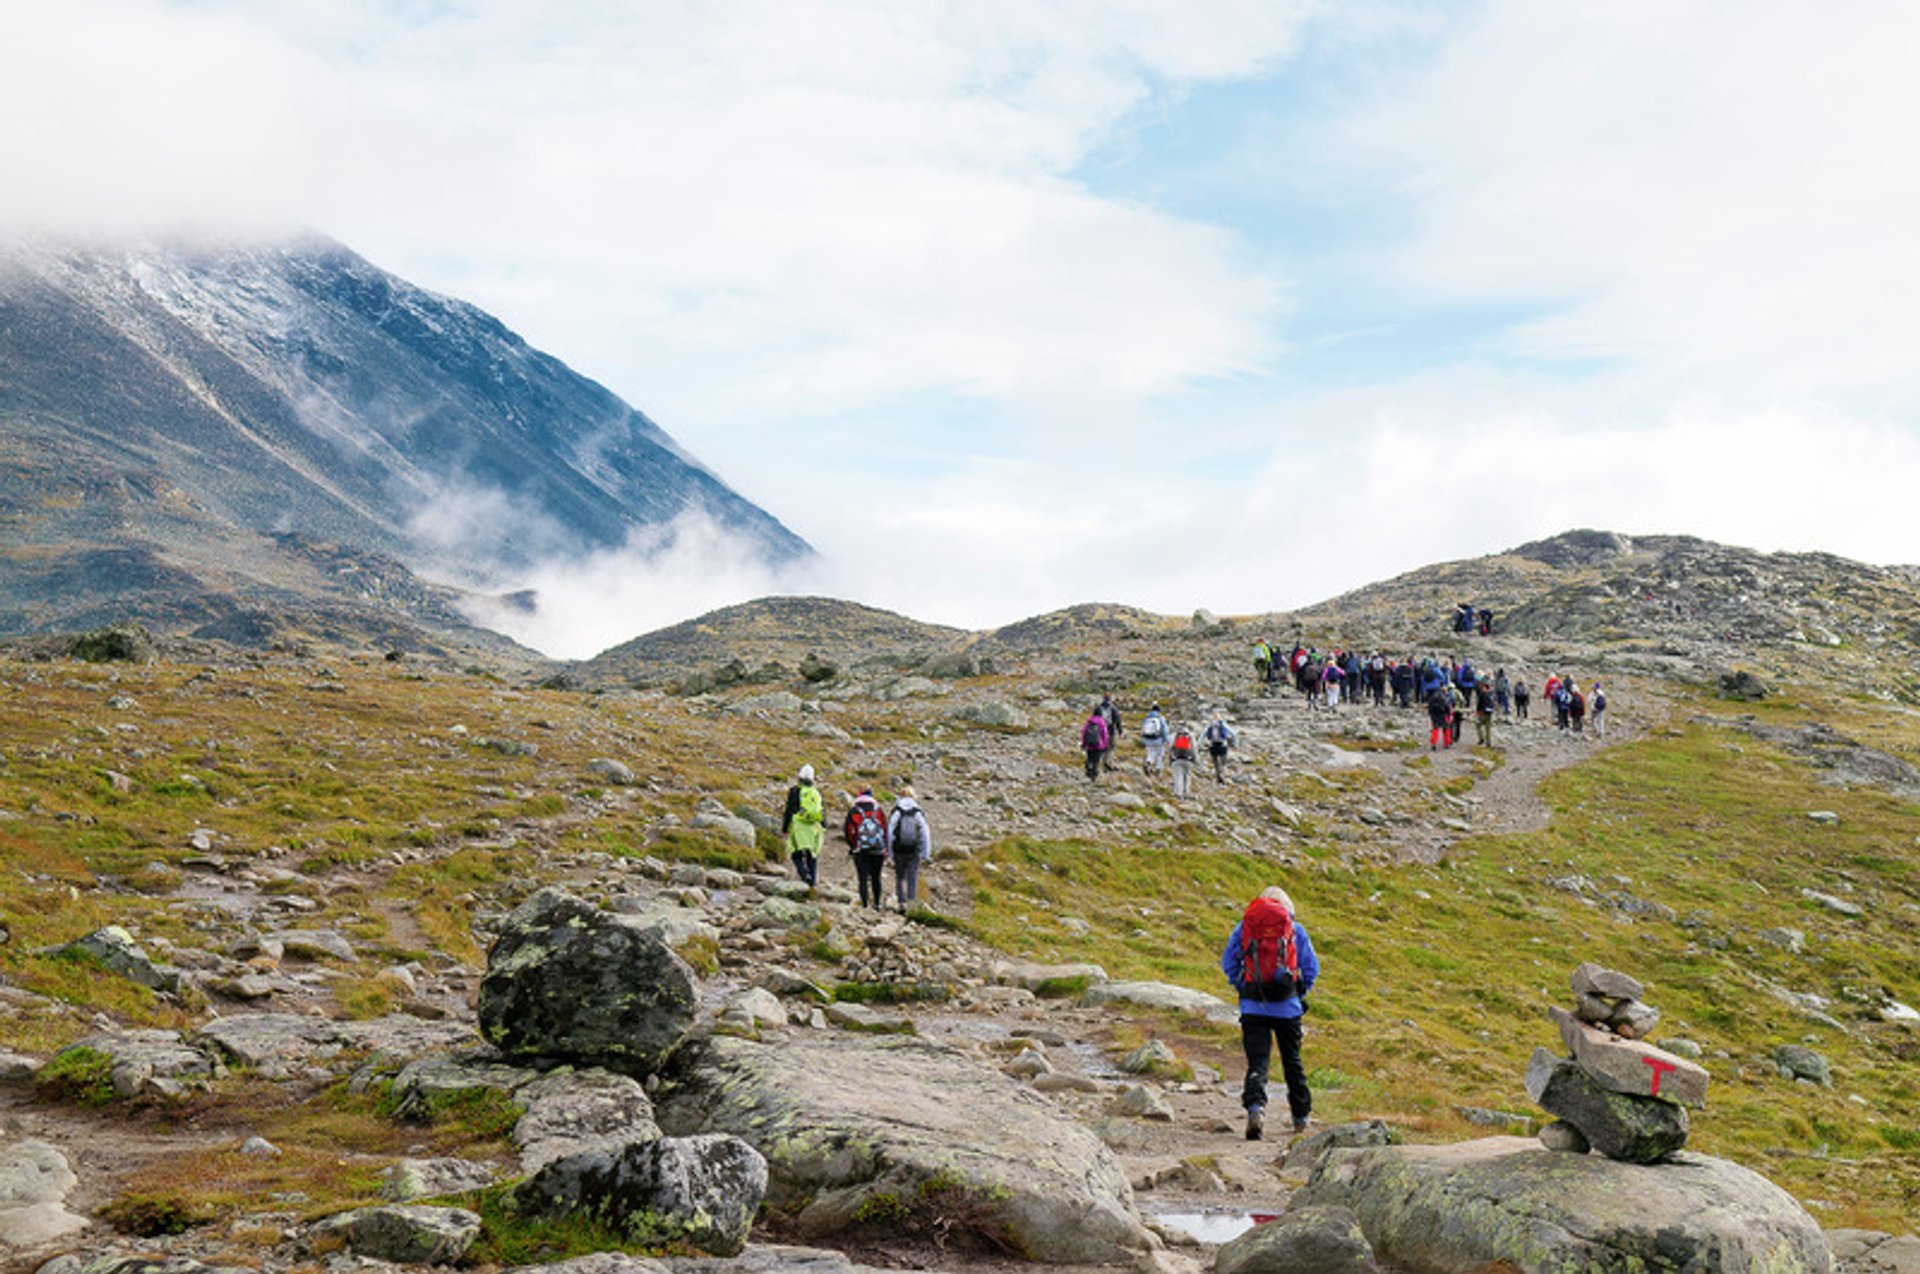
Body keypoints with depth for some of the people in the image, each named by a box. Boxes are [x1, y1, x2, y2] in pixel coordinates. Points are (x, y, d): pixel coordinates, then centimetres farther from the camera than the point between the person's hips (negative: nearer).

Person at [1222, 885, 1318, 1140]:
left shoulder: (1243, 927, 6)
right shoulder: (1296, 929, 4)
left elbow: (1228, 963, 5)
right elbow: (1311, 968, 5)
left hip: (1252, 1006, 0)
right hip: (1288, 1006, 0)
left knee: (1257, 1061, -2)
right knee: (1292, 1061, 17)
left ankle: (1255, 1105, -28)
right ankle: (1300, 1116, 26)